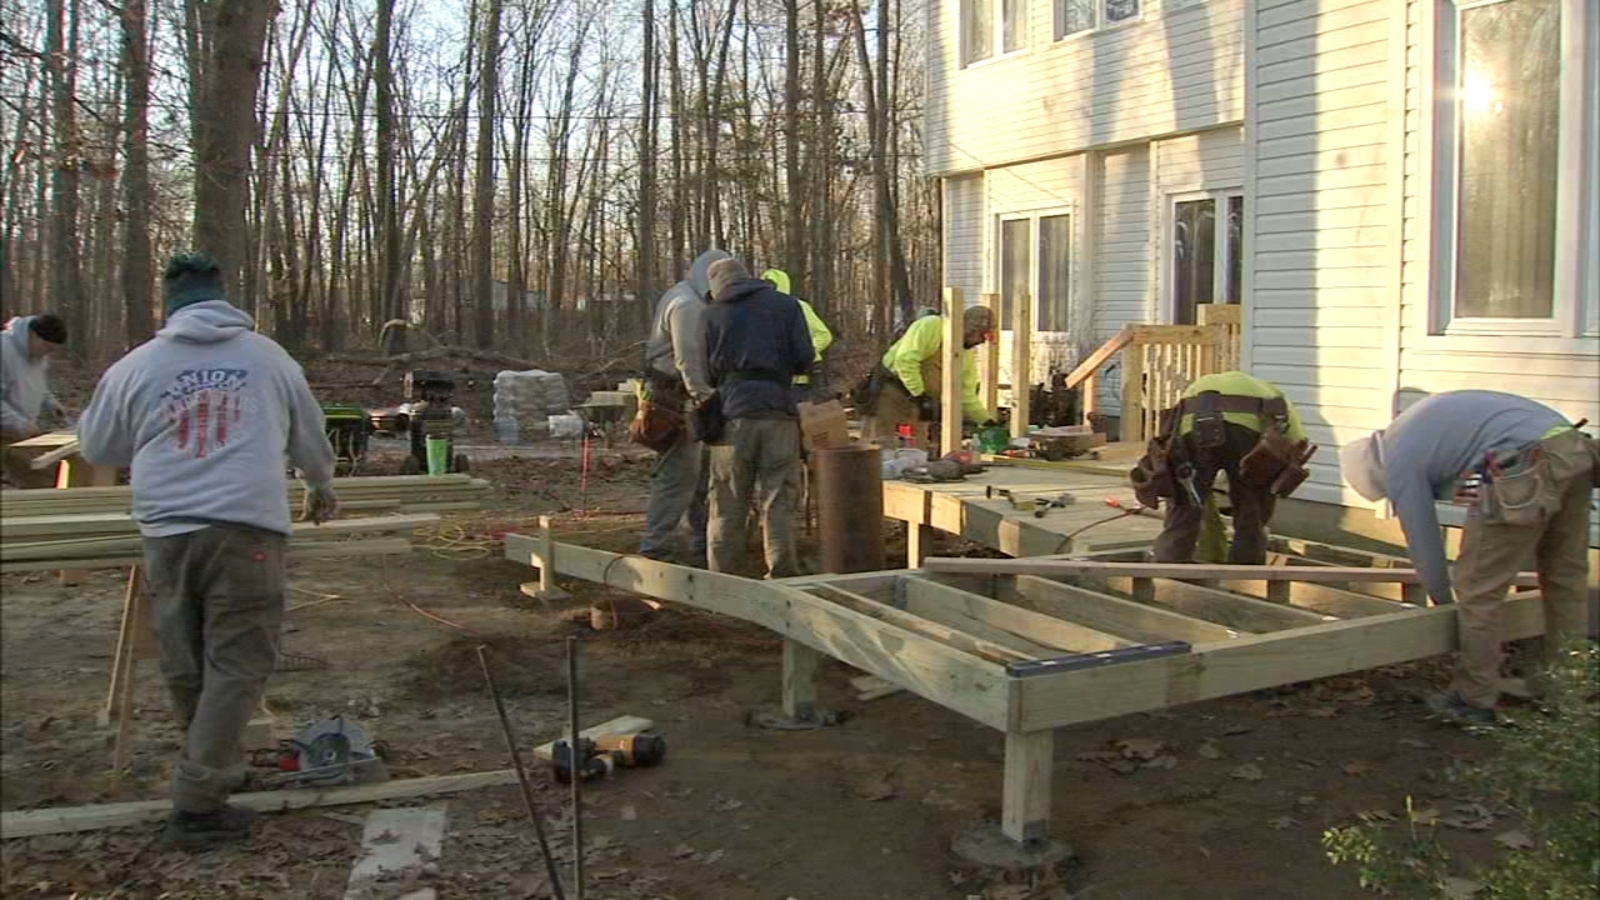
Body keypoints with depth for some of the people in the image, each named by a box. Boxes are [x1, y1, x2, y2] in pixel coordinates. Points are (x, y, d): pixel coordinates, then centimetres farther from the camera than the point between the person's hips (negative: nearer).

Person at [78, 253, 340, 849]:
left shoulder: (136, 365, 7)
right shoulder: (269, 358, 9)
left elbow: (97, 448, 19)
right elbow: (311, 438, 23)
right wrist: (321, 485, 43)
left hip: (166, 532, 3)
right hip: (245, 529, -2)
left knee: (185, 665, 16)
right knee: (236, 665, 1)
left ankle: (216, 768, 32)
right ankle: (197, 806, -2)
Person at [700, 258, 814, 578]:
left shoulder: (713, 313, 8)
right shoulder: (785, 305, 7)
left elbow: (706, 371, 6)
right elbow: (804, 358, 0)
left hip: (733, 412, 0)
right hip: (778, 410, 0)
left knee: (728, 505, 5)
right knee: (777, 502, 5)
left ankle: (723, 576, 7)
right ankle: (781, 575, 6)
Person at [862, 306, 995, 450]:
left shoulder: (968, 354, 10)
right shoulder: (931, 326, -15)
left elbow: (967, 396, 13)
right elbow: (905, 360, -26)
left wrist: (987, 421, 3)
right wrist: (919, 396, -28)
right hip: (891, 392, -8)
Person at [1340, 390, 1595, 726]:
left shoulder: (1399, 463, 6)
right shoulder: (1413, 424, 28)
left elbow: (1423, 541, 12)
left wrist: (1443, 601, 26)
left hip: (1530, 467, -9)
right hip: (1575, 446, 9)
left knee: (1478, 588, 3)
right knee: (1565, 578, 19)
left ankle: (1475, 701, 10)